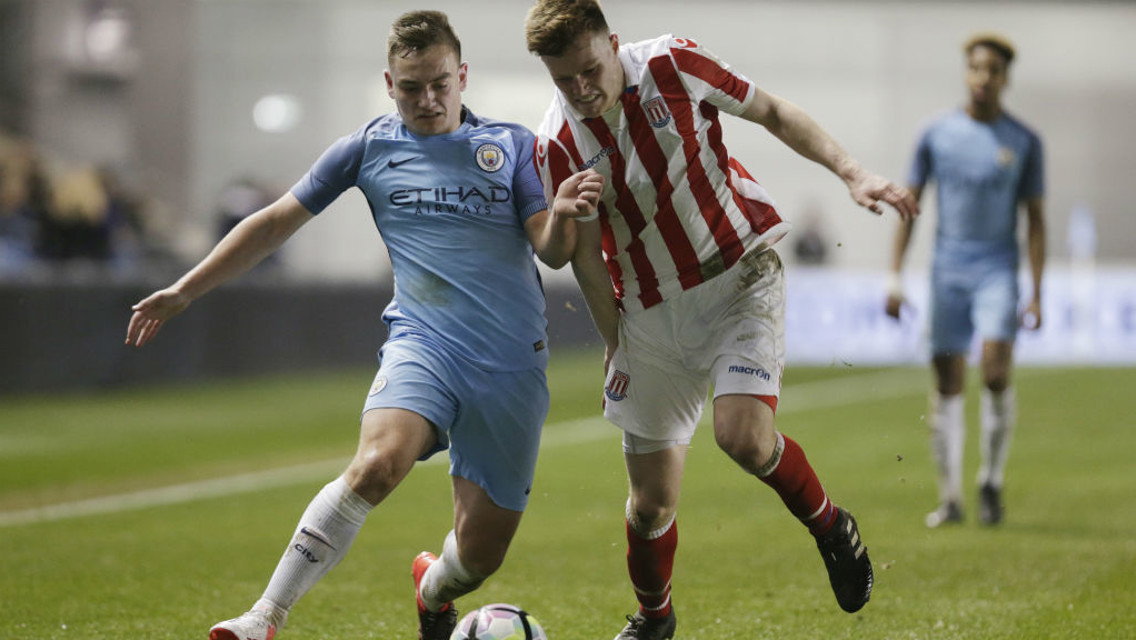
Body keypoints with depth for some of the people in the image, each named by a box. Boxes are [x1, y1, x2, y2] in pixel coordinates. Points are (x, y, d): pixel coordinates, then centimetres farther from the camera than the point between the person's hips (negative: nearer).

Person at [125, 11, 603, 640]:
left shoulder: (512, 145, 10)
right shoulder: (370, 147, 9)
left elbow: (551, 251, 5)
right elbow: (277, 220, 15)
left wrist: (561, 216, -19)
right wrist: (184, 291, 14)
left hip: (515, 363, 1)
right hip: (423, 344, -1)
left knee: (479, 553, 1)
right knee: (378, 462, -33)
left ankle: (433, 589, 39)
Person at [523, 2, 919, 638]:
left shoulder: (673, 64, -12)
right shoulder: (558, 144, -10)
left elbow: (773, 112, 1)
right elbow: (586, 255, -1)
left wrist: (851, 171, -8)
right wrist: (616, 343, -2)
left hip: (741, 274, -2)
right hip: (651, 309, 2)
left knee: (743, 435, -25)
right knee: (652, 502, 3)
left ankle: (831, 526, 5)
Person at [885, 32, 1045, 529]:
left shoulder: (1023, 142, 3)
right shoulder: (936, 133, 5)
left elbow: (1036, 218, 4)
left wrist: (1036, 294, -2)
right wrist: (894, 277, 2)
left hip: (997, 268, -1)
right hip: (948, 269, 1)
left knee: (996, 372, -17)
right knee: (947, 381, 0)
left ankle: (991, 482, 1)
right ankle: (949, 497, 8)